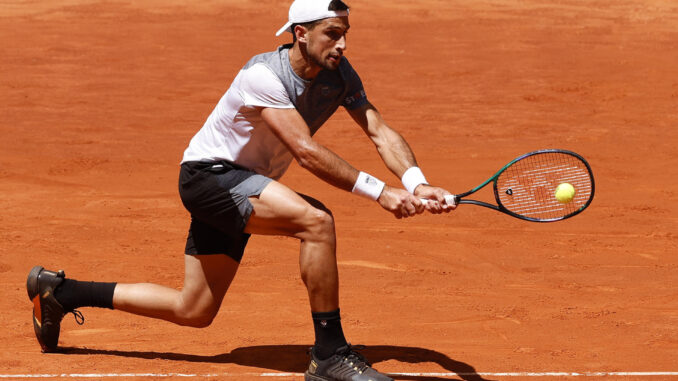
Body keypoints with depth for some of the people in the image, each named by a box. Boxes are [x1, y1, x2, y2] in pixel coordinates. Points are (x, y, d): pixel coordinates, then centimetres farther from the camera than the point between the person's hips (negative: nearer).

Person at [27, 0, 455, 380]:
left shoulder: (339, 75, -4)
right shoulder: (263, 76, -26)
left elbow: (381, 132, -13)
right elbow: (306, 151, -35)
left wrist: (416, 184, -32)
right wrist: (379, 191, -41)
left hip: (242, 186, 9)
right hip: (208, 174, -9)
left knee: (194, 312, 15)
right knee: (316, 220, -31)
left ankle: (59, 291, 29)